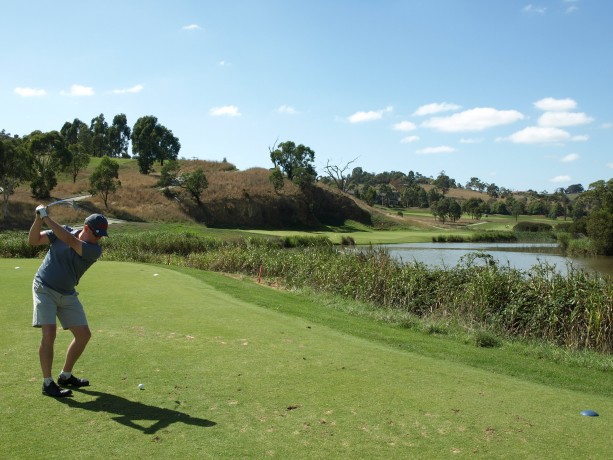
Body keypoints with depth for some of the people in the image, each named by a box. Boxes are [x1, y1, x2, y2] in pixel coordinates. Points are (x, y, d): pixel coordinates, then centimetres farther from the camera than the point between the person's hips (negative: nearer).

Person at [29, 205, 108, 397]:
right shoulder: (63, 231, -8)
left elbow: (70, 241, -27)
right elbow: (33, 240, -7)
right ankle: (47, 383, -6)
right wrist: (39, 219, -24)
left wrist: (47, 218, -27)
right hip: (44, 288, -3)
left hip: (68, 295, 3)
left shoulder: (95, 250, -13)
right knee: (49, 333, -18)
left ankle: (66, 376, 22)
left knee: (84, 335, 3)